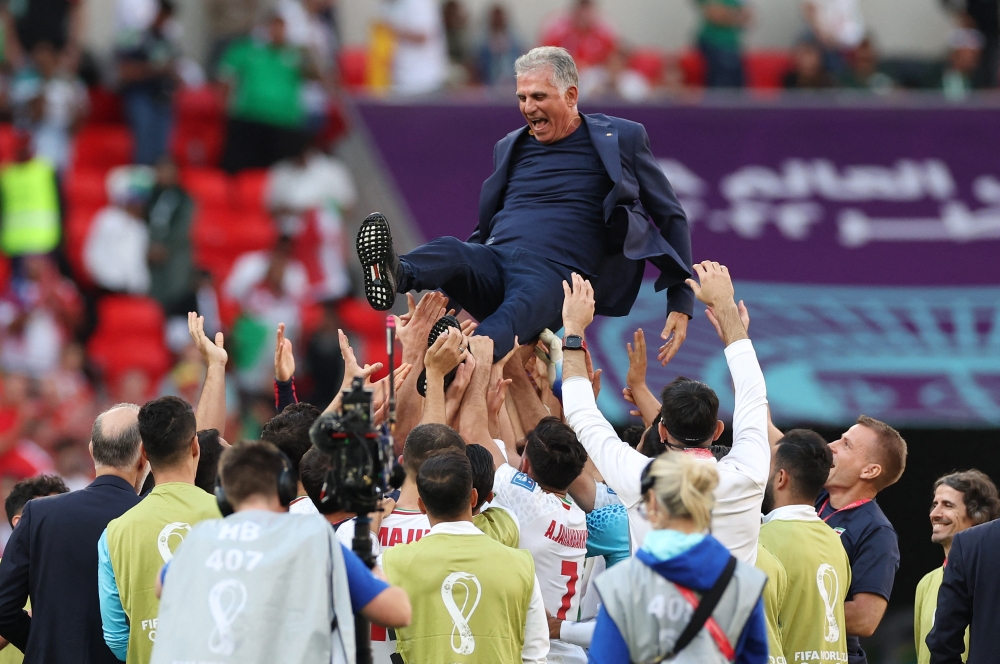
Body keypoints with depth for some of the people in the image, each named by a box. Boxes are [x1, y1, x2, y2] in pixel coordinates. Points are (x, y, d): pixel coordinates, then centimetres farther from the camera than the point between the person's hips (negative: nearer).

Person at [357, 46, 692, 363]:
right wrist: (458, 294, 18)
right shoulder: (511, 147, 24)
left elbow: (671, 218, 15)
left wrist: (681, 304, 9)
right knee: (450, 251, -32)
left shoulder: (621, 139, 11)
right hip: (493, 261, 4)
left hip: (554, 275, -4)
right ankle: (393, 275, -64)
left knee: (518, 310, -39)